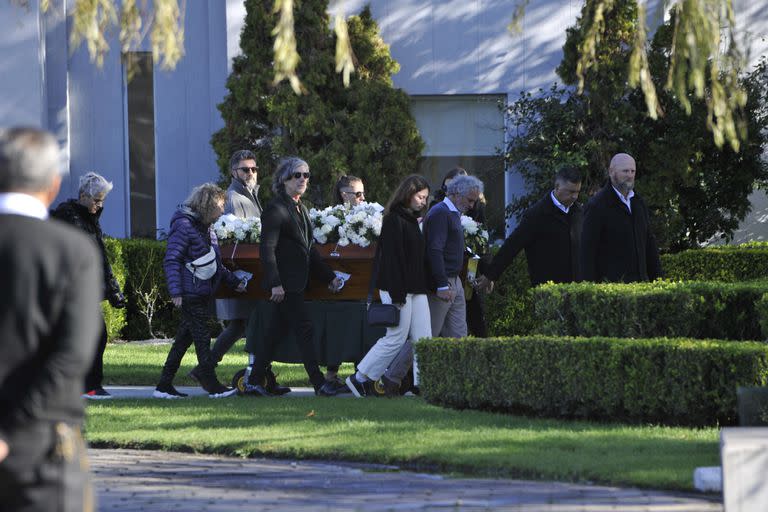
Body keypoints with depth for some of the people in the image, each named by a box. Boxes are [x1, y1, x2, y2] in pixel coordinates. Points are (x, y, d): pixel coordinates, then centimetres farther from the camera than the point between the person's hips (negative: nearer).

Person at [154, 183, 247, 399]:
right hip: (191, 294, -9)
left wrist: (234, 281, 24)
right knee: (202, 339, -6)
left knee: (183, 340, 9)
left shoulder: (204, 227, 17)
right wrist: (175, 291, -22)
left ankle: (164, 386, 13)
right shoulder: (183, 225, -12)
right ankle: (212, 386, -2)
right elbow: (171, 260, -16)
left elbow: (214, 263, 27)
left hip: (204, 294, 9)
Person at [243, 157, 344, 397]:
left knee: (275, 332, 9)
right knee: (304, 330, -6)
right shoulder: (275, 209, -12)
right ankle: (319, 383, -2)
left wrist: (329, 276, 22)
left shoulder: (301, 209, 17)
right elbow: (267, 248, -18)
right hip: (285, 283, -9)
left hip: (296, 282, 9)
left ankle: (254, 382, 12)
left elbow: (310, 248, 24)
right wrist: (275, 283, -24)